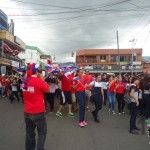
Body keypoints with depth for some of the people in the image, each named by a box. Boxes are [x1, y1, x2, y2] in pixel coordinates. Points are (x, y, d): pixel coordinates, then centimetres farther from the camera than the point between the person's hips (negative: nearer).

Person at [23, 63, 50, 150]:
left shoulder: (25, 81, 0)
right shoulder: (39, 80, -18)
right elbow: (48, 89, -4)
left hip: (27, 112, 6)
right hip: (38, 112, -6)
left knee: (29, 132, 18)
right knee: (42, 132, 9)